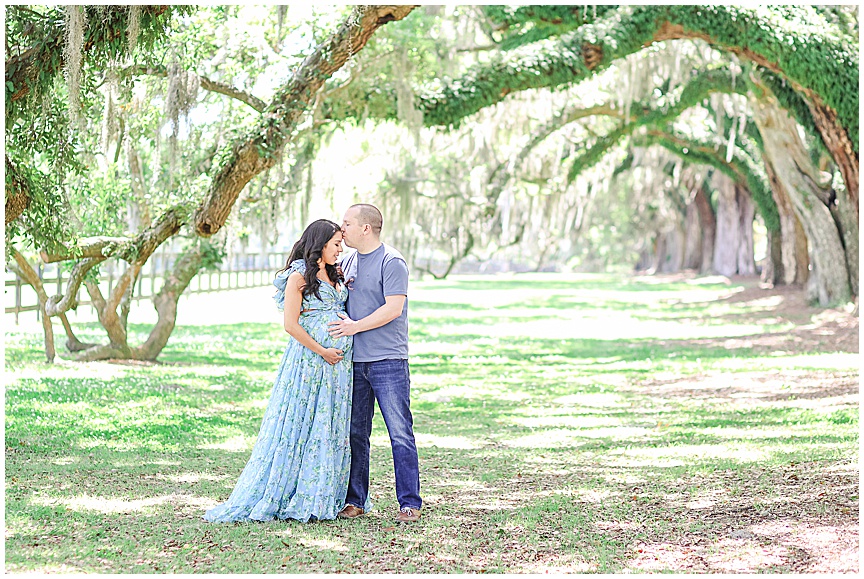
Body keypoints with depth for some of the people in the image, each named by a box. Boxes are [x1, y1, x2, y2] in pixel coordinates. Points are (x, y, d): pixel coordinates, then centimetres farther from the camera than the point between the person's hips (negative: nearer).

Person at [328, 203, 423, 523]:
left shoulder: (392, 262, -8)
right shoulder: (348, 262, 15)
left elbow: (393, 308, -16)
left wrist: (355, 326, -15)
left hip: (388, 362, -7)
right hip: (355, 362, 7)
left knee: (400, 434, -5)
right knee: (354, 433, 8)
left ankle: (410, 503, -1)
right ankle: (355, 501, 16)